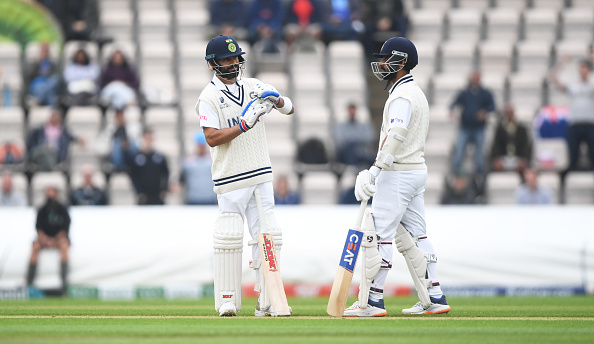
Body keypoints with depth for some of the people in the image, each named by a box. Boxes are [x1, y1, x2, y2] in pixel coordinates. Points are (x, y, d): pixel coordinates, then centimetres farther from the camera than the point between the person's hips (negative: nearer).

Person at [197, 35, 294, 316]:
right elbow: (212, 137, -15)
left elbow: (290, 109, 10)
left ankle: (267, 302, 4)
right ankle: (227, 301, -1)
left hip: (261, 177, 5)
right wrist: (244, 125, -25)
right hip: (230, 178, -5)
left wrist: (277, 99, -12)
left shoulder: (253, 86, 12)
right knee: (229, 237, -8)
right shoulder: (208, 98, -4)